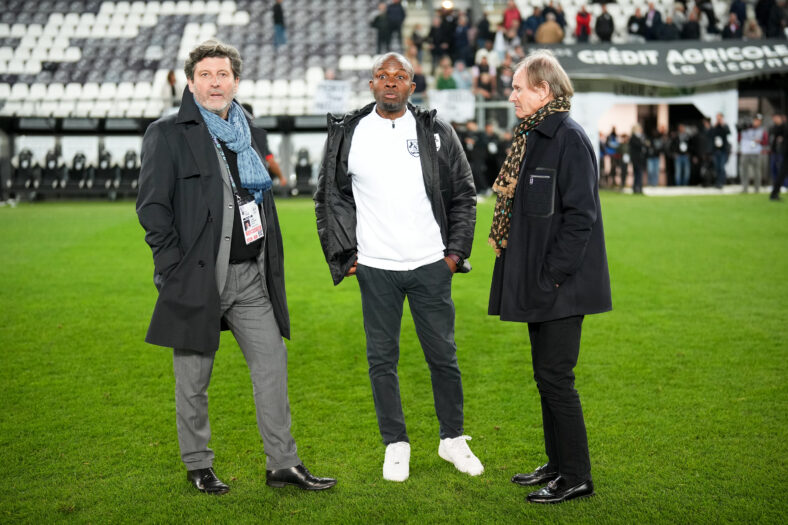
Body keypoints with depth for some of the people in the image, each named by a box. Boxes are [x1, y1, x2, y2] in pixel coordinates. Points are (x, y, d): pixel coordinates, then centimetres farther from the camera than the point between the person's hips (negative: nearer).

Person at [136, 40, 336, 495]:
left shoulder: (252, 134, 14)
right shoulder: (168, 134, -4)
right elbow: (152, 206, -7)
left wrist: (271, 263, 14)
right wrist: (174, 267, -14)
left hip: (250, 276, 5)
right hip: (197, 277, -5)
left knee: (273, 363, 4)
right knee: (194, 379, 6)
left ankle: (284, 463, 12)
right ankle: (198, 466, 22)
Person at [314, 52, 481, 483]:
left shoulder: (436, 133, 3)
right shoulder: (348, 135, 2)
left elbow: (464, 194, 8)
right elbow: (329, 197, 9)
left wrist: (456, 251, 1)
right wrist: (344, 255, 3)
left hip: (430, 265, 0)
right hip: (375, 268, 0)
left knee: (443, 355, 7)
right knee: (382, 359, 6)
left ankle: (453, 439, 24)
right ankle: (395, 444, 20)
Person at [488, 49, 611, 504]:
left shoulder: (570, 139, -14)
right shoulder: (532, 137, 15)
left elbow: (580, 215, -19)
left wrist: (552, 276, -20)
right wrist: (531, 277, 14)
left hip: (562, 285, -9)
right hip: (538, 281, 9)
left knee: (555, 376, -5)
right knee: (546, 374, 15)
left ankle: (577, 478, 7)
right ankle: (559, 464, 27)